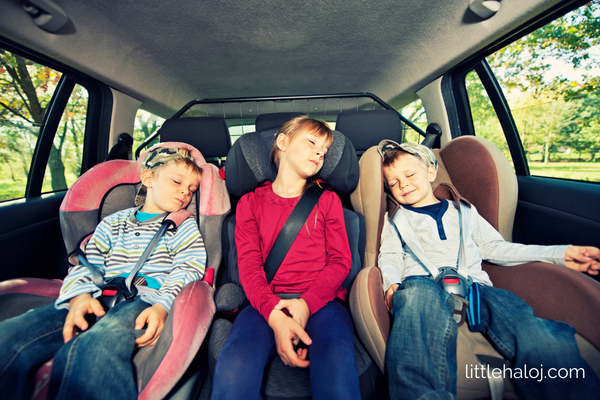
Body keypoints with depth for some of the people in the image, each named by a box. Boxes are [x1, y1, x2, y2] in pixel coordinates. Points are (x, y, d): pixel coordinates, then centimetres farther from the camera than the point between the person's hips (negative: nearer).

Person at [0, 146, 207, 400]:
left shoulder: (184, 226, 12)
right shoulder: (112, 223, 23)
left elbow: (188, 269, 0)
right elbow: (87, 263, 13)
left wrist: (162, 306, -17)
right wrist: (80, 296, -9)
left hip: (146, 299, -4)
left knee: (96, 347, -35)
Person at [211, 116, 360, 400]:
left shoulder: (327, 200, 15)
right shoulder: (251, 202, 13)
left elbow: (340, 261, 6)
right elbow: (249, 265, 1)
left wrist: (306, 303, -12)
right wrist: (274, 315, -17)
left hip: (319, 300, 1)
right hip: (268, 303, 0)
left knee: (337, 363, -30)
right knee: (233, 368, -29)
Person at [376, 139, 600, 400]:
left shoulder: (464, 211, 31)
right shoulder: (396, 218, 24)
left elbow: (496, 248, 26)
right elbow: (389, 256, 12)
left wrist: (560, 254, 17)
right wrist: (391, 283, -11)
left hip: (473, 285, 3)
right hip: (422, 283, -2)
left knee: (545, 343, -28)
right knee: (419, 293, -41)